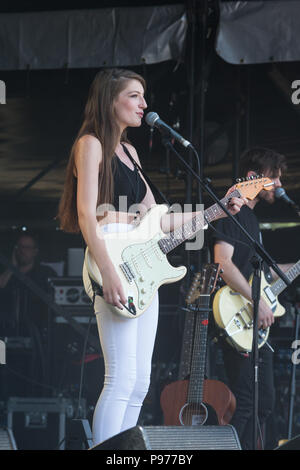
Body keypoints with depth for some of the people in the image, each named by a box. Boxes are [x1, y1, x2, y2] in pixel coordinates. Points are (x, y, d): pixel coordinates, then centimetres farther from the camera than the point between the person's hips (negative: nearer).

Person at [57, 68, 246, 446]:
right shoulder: (91, 144, -4)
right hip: (114, 265, -9)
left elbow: (157, 219, 21)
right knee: (122, 379, -15)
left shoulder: (128, 151, 21)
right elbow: (86, 215, -15)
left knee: (139, 383, 6)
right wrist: (109, 273, -25)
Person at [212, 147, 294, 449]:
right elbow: (223, 262, -22)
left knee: (264, 401, 12)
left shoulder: (251, 217, 21)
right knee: (245, 401, -15)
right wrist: (258, 301, -24)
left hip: (256, 325, 11)